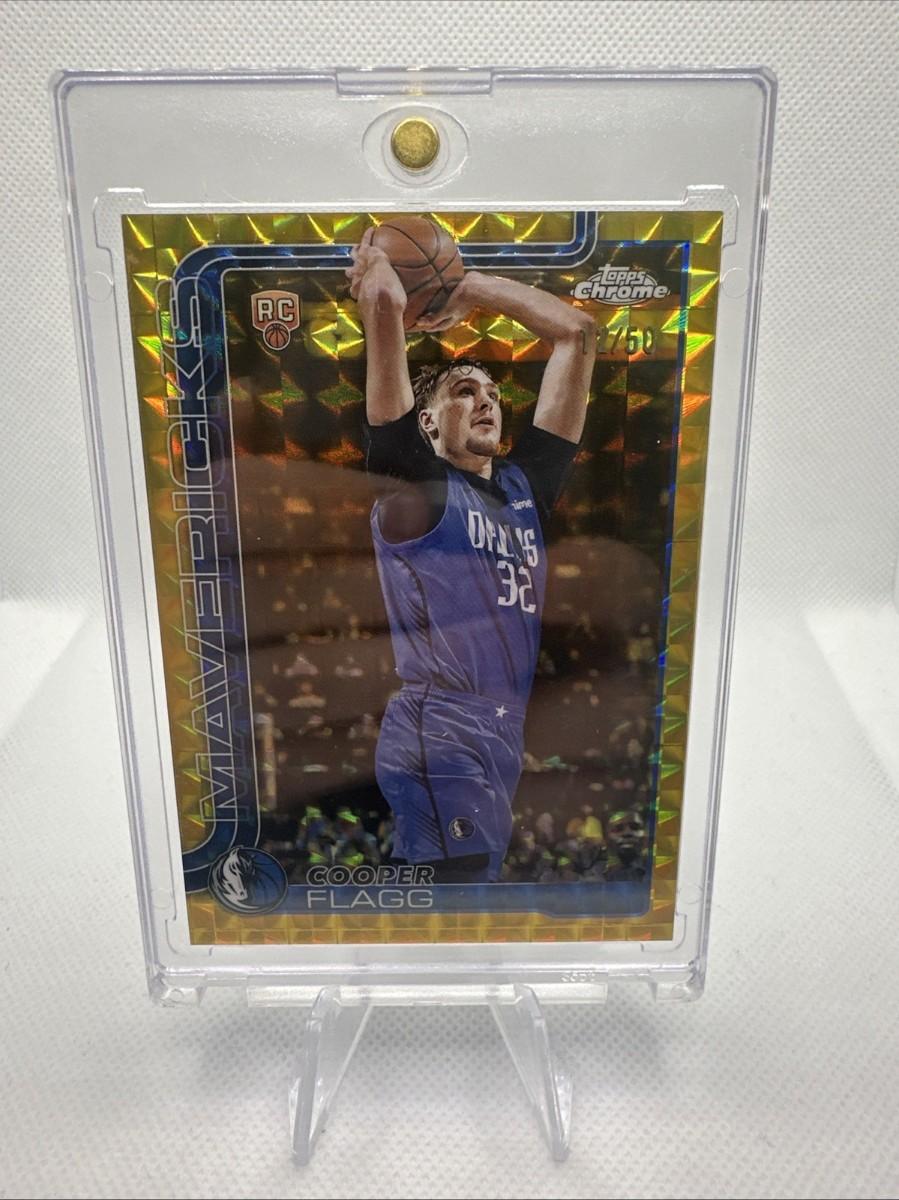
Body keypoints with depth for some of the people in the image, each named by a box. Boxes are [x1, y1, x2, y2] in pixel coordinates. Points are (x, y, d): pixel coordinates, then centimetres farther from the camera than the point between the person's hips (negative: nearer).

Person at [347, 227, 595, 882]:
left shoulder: (523, 484, 14)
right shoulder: (417, 482, -2)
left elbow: (577, 331, 18)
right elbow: (383, 305, -9)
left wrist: (466, 289, 20)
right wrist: (374, 264, 13)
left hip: (505, 748, 7)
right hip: (441, 747, -7)